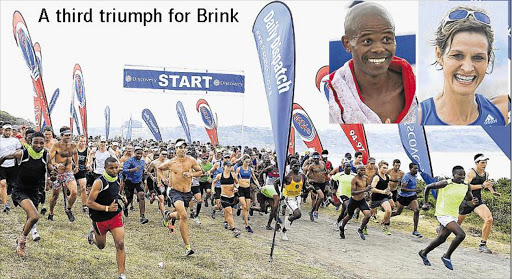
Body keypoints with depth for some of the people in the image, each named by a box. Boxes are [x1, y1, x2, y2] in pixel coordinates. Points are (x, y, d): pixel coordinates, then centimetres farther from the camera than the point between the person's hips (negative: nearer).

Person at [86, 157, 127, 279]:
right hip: (100, 218, -4)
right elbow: (89, 203, -21)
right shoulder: (99, 182, -20)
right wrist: (107, 208, -26)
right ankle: (93, 232, 52)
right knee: (101, 246, 18)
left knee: (120, 245, -10)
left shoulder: (117, 180, 2)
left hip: (116, 216, 4)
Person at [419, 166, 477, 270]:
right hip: (443, 214, -7)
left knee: (441, 239, 16)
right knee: (461, 234, -21)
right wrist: (426, 203, -4)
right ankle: (447, 257, -4)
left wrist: (473, 201, -6)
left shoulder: (467, 187, -1)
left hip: (453, 215, 7)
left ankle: (424, 253, 38)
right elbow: (428, 187, -5)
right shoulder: (446, 184, -17)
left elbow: (468, 197, 18)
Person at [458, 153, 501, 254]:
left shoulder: (486, 174, 7)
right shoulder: (471, 172, -16)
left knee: (489, 219, -20)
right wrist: (482, 186, -29)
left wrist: (492, 191, 20)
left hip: (478, 201, 5)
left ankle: (482, 245, -10)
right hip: (467, 200, -5)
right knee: (457, 223, 10)